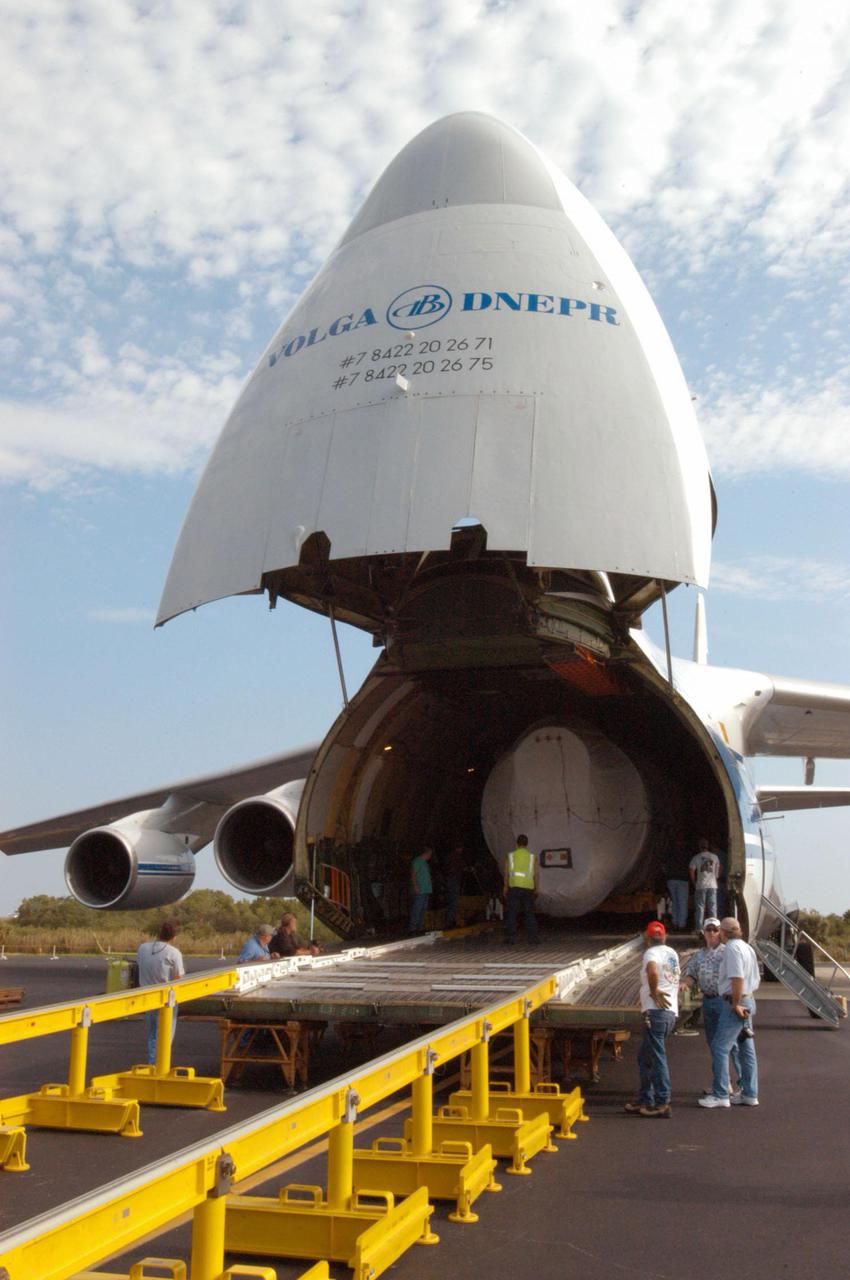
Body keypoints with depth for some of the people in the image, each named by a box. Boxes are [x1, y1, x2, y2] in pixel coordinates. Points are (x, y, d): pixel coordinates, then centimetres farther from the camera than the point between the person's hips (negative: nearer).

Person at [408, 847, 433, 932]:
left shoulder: (425, 862, 20)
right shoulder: (417, 861, -9)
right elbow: (413, 874, -15)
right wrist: (415, 886, -21)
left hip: (425, 891, 10)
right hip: (418, 891, -10)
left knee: (423, 910, 10)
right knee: (416, 909, -11)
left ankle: (419, 928, 15)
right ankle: (412, 928, -10)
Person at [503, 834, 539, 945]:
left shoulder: (510, 856, 4)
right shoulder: (532, 857, 5)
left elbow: (506, 874, 4)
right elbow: (535, 875, 3)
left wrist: (505, 888, 12)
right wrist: (536, 888, 11)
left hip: (514, 887, -1)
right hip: (528, 888, 1)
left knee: (511, 914, 2)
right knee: (529, 913, 8)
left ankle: (510, 937, -2)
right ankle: (532, 937, 5)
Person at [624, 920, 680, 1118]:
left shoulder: (652, 952, -8)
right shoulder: (672, 953, 19)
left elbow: (652, 970, -31)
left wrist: (654, 992, -18)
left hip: (656, 1011, -9)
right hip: (671, 1011, 9)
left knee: (657, 1058, -5)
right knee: (644, 1057, 17)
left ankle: (662, 1104, -5)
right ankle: (645, 1101, 21)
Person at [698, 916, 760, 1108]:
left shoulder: (732, 948, -15)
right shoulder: (747, 947, 16)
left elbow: (737, 978, -25)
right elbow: (756, 979, 20)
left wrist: (736, 1004, -20)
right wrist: (746, 1000, 20)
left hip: (735, 1003, -10)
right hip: (748, 1001, 10)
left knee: (720, 1047, -7)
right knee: (746, 1048, 13)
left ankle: (720, 1095, -7)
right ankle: (750, 1094, 17)